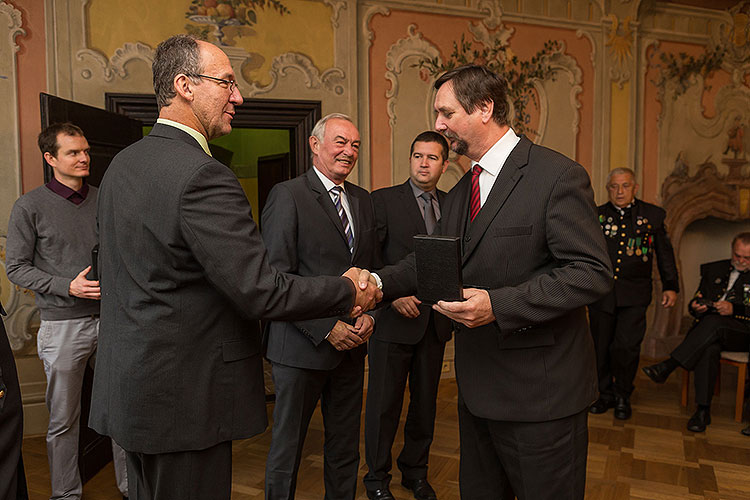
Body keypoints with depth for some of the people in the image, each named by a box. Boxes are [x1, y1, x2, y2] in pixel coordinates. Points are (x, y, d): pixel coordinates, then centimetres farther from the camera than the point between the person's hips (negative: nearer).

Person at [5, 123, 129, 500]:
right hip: (63, 323, -3)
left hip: (111, 317, 3)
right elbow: (16, 267, -2)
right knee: (63, 419, 8)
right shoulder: (30, 207, -2)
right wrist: (68, 287, -14)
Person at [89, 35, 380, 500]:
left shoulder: (122, 164, 7)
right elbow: (260, 291, -25)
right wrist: (349, 290, -12)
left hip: (130, 387, 10)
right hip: (183, 399, -9)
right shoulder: (202, 175, -23)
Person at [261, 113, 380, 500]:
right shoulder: (287, 195, -8)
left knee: (345, 444, 18)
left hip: (351, 343, 6)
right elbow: (277, 276, -15)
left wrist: (368, 313, -1)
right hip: (302, 345, -5)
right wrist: (326, 327, -18)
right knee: (288, 442, 10)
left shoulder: (362, 200, 11)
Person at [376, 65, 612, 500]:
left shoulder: (559, 176, -14)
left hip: (541, 391, -7)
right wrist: (380, 283, -5)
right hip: (479, 388, 7)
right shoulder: (459, 194, 12)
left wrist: (499, 305, -27)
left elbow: (592, 272, -20)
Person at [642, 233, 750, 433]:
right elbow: (695, 302, 19)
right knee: (709, 348, -34)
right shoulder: (713, 269, 20)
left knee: (713, 322, -37)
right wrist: (695, 307, -5)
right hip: (708, 330, 3)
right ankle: (703, 409, -32)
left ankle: (667, 366, -34)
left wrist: (733, 309, -18)